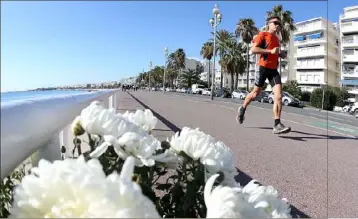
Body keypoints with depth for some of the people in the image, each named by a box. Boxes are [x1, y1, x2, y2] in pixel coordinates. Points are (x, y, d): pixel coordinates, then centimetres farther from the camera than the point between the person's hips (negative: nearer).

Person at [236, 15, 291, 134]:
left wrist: (280, 54, 13)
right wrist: (270, 51, -18)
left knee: (278, 96, -11)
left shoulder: (277, 39, 21)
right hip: (263, 67, -6)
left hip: (274, 70, 6)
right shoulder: (263, 34, -1)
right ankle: (242, 109, 35)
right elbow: (253, 49, -14)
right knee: (255, 93, 7)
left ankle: (277, 125, -14)